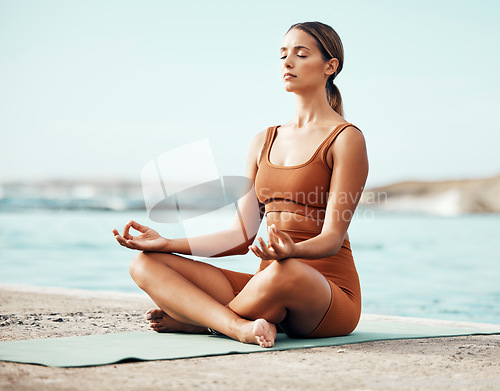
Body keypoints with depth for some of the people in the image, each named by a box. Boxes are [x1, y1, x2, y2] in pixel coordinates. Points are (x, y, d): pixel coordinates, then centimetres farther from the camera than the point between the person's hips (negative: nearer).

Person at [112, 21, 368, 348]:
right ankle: (242, 327, -29)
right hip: (268, 280, 6)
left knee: (284, 273, -43)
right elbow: (242, 235, 12)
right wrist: (168, 244, 2)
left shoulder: (346, 139, -4)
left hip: (330, 290, -6)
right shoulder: (264, 142, 17)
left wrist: (291, 251, -35)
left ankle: (194, 318, -14)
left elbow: (333, 237, -13)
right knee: (146, 263, -8)